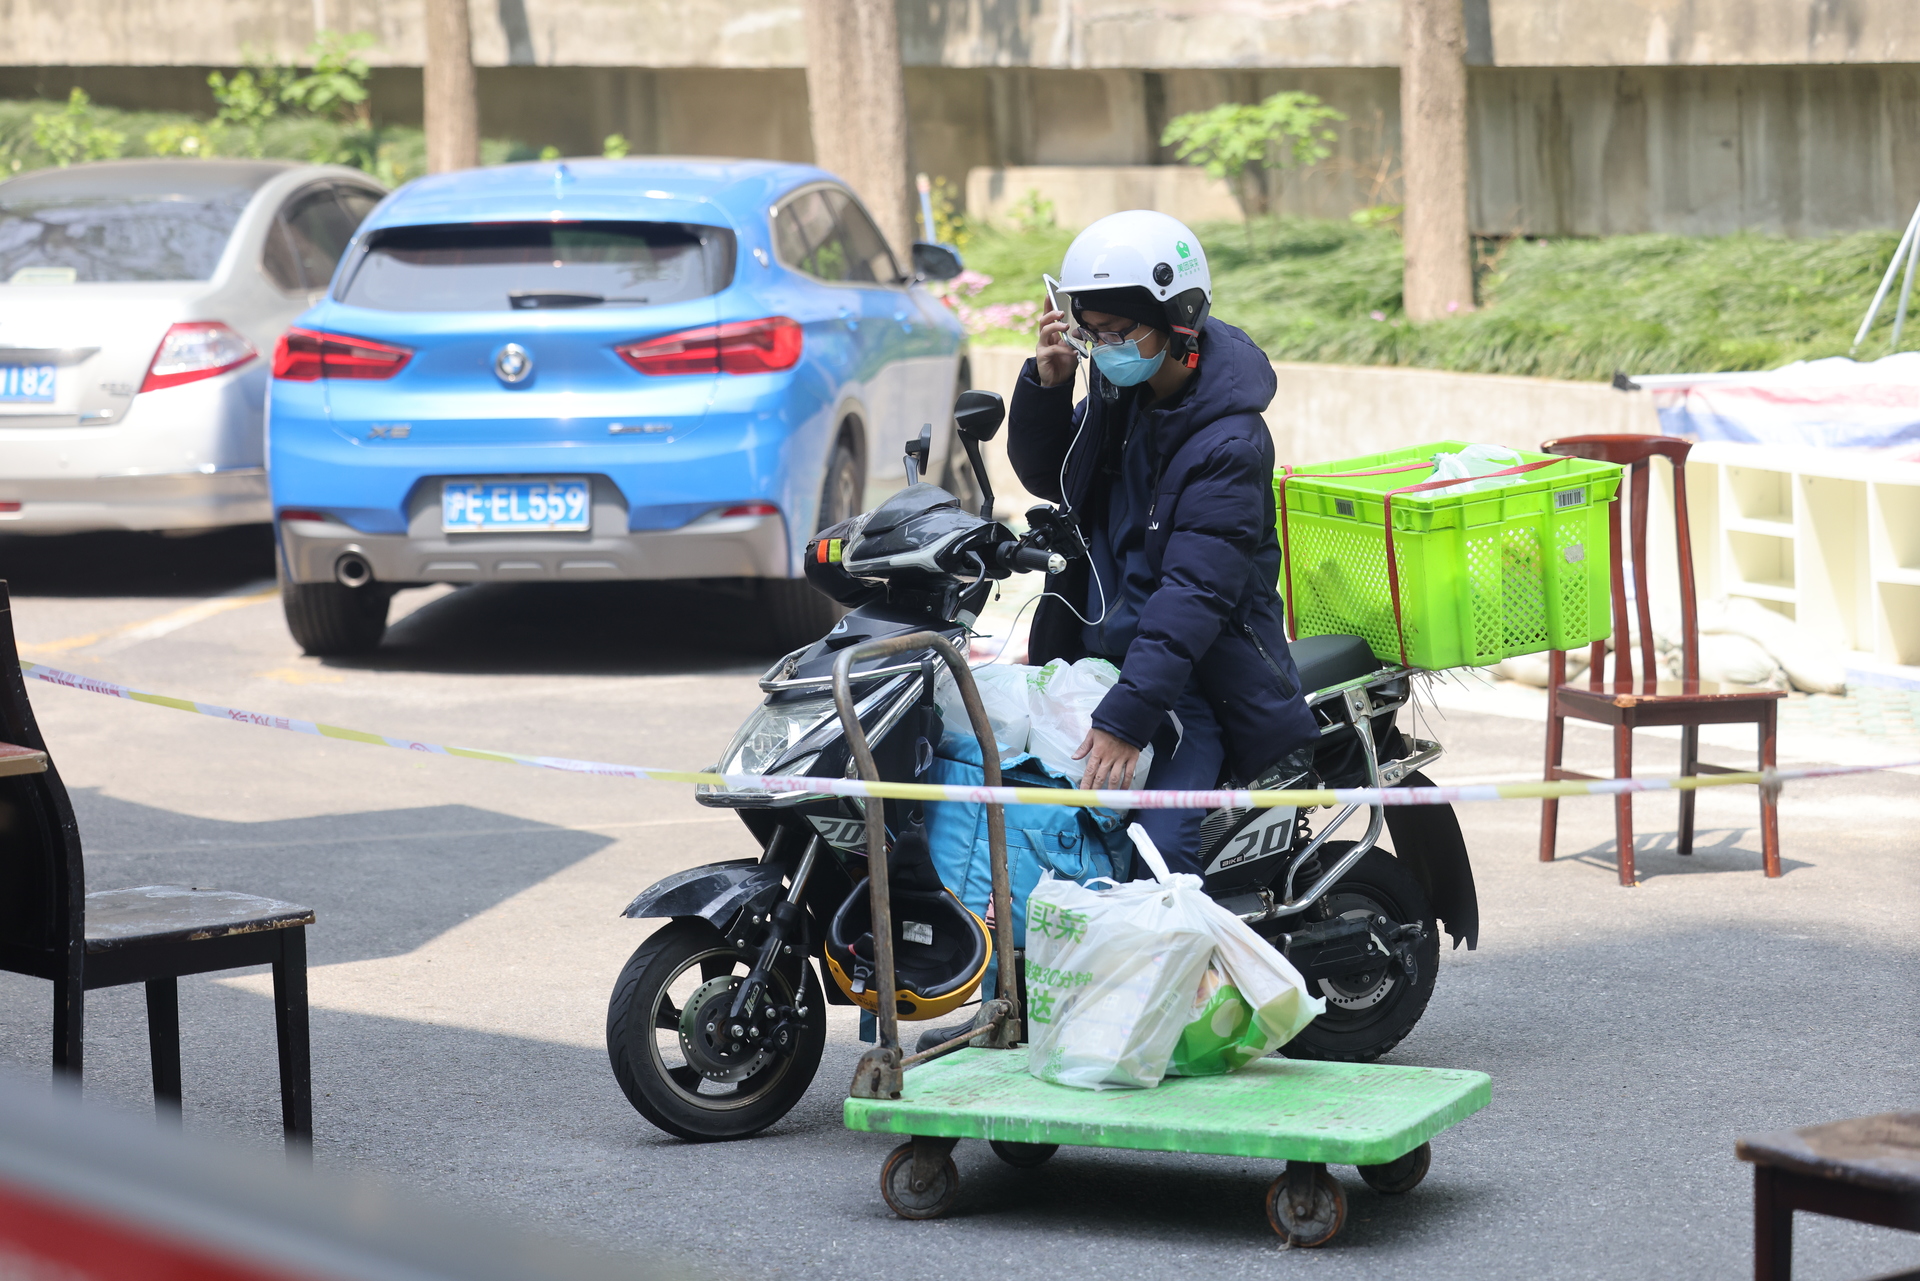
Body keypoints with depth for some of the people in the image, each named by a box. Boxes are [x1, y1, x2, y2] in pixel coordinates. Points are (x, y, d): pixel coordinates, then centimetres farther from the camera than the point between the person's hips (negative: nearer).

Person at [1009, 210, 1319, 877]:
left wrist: (1126, 718, -33)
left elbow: (1196, 592, -26)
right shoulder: (1116, 391, 5)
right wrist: (1045, 386, -1)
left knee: (1155, 853, -23)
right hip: (1093, 654, 8)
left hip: (1188, 674, -8)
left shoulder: (1228, 441, -19)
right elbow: (1046, 475, 20)